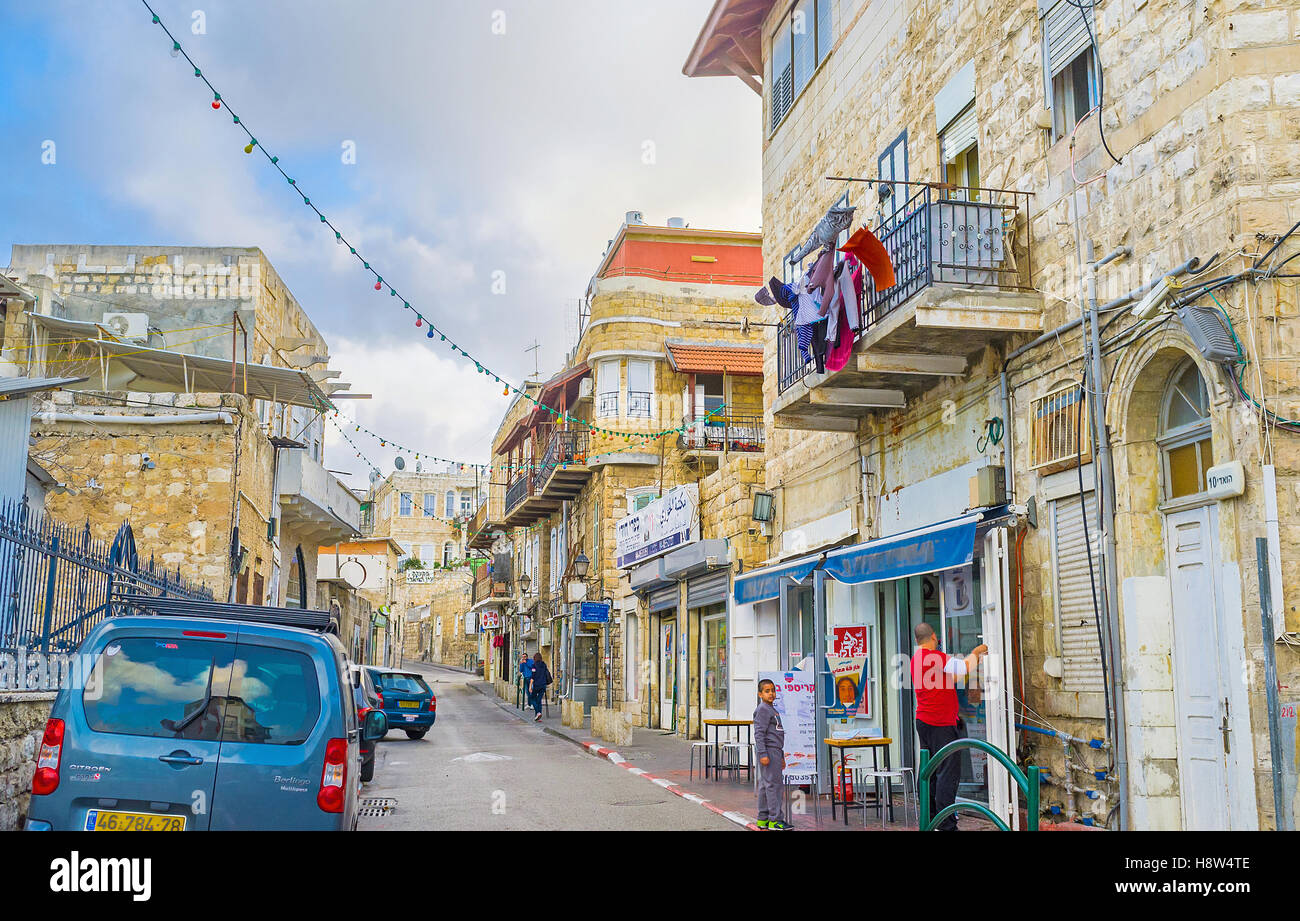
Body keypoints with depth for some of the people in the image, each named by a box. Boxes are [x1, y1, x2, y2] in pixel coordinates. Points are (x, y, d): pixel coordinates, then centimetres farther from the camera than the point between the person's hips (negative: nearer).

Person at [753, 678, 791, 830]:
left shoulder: (772, 710, 21)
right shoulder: (762, 710, -10)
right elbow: (759, 733, -17)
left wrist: (781, 757, 27)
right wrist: (763, 754, -23)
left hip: (774, 751, 10)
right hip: (768, 751, -10)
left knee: (765, 785, 11)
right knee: (773, 784, -10)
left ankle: (763, 819, 14)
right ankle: (775, 820, -10)